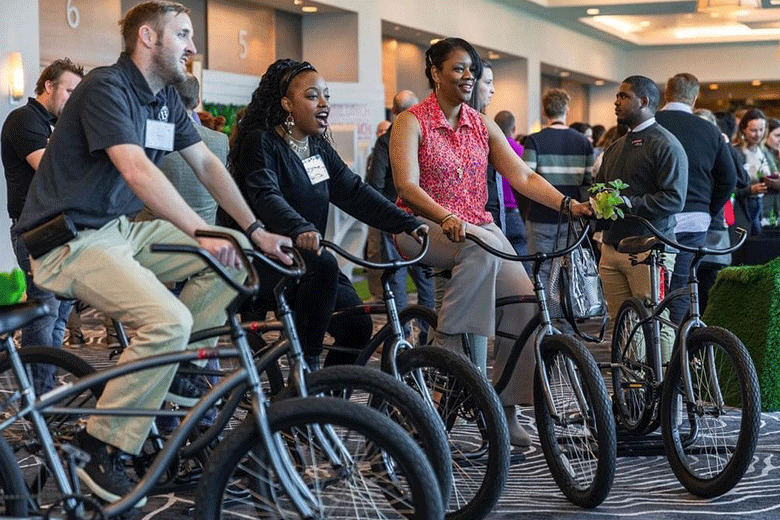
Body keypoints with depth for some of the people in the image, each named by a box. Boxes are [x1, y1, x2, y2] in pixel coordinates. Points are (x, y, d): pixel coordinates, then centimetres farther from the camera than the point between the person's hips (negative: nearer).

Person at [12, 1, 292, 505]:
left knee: (230, 256, -2)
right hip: (72, 241, -9)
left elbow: (207, 163, 12)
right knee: (169, 321, -28)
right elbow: (137, 170, -30)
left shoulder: (166, 98, 10)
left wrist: (256, 230, 4)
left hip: (122, 229, 9)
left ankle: (178, 376, 10)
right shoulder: (106, 87, -17)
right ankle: (103, 449, -15)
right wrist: (201, 233, -37)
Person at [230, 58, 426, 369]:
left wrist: (408, 224, -9)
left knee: (357, 323, -12)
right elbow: (266, 196, -25)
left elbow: (355, 192, 5)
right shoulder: (260, 141, -8)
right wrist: (300, 229, -45)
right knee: (322, 264, -34)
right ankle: (307, 363, -24)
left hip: (309, 262, 7)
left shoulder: (319, 149, 14)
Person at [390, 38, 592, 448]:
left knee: (523, 298, -17)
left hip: (477, 226, 5)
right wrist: (448, 219, -34)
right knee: (483, 247, -37)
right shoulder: (412, 122, -3)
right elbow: (407, 187, -17)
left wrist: (569, 205, -11)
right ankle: (446, 339, -24)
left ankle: (506, 410, -9)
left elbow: (523, 177, 4)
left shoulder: (482, 125, 12)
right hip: (425, 228, -5)